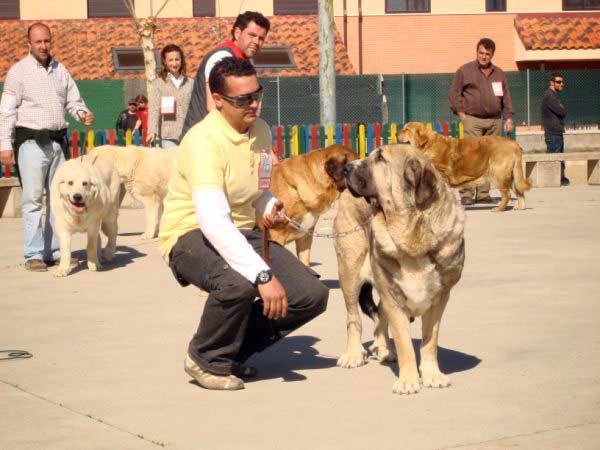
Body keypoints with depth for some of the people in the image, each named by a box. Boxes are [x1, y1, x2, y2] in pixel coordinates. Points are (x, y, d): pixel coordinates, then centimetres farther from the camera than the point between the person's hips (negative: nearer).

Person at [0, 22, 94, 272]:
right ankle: (33, 254, -5)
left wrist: (83, 114, -9)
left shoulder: (60, 70, 12)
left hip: (58, 141, 5)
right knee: (33, 200, -7)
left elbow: (73, 101, 14)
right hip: (31, 141, -5)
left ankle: (55, 251, 13)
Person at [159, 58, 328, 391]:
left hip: (244, 234, 8)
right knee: (238, 283, -39)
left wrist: (270, 208, -3)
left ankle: (235, 349, 13)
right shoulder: (204, 141, -22)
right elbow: (213, 222, -34)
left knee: (312, 295, -7)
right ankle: (207, 360, -9)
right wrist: (263, 275, -39)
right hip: (192, 236, -8)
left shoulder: (261, 131, 5)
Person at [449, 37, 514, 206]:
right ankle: (466, 194, -13)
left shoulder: (499, 73, 17)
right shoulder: (465, 70, 4)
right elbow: (454, 94, 3)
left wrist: (508, 118, 11)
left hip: (494, 121, 4)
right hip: (473, 120, -4)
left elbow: (506, 97, 20)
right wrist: (462, 115, -4)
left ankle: (483, 194, 6)